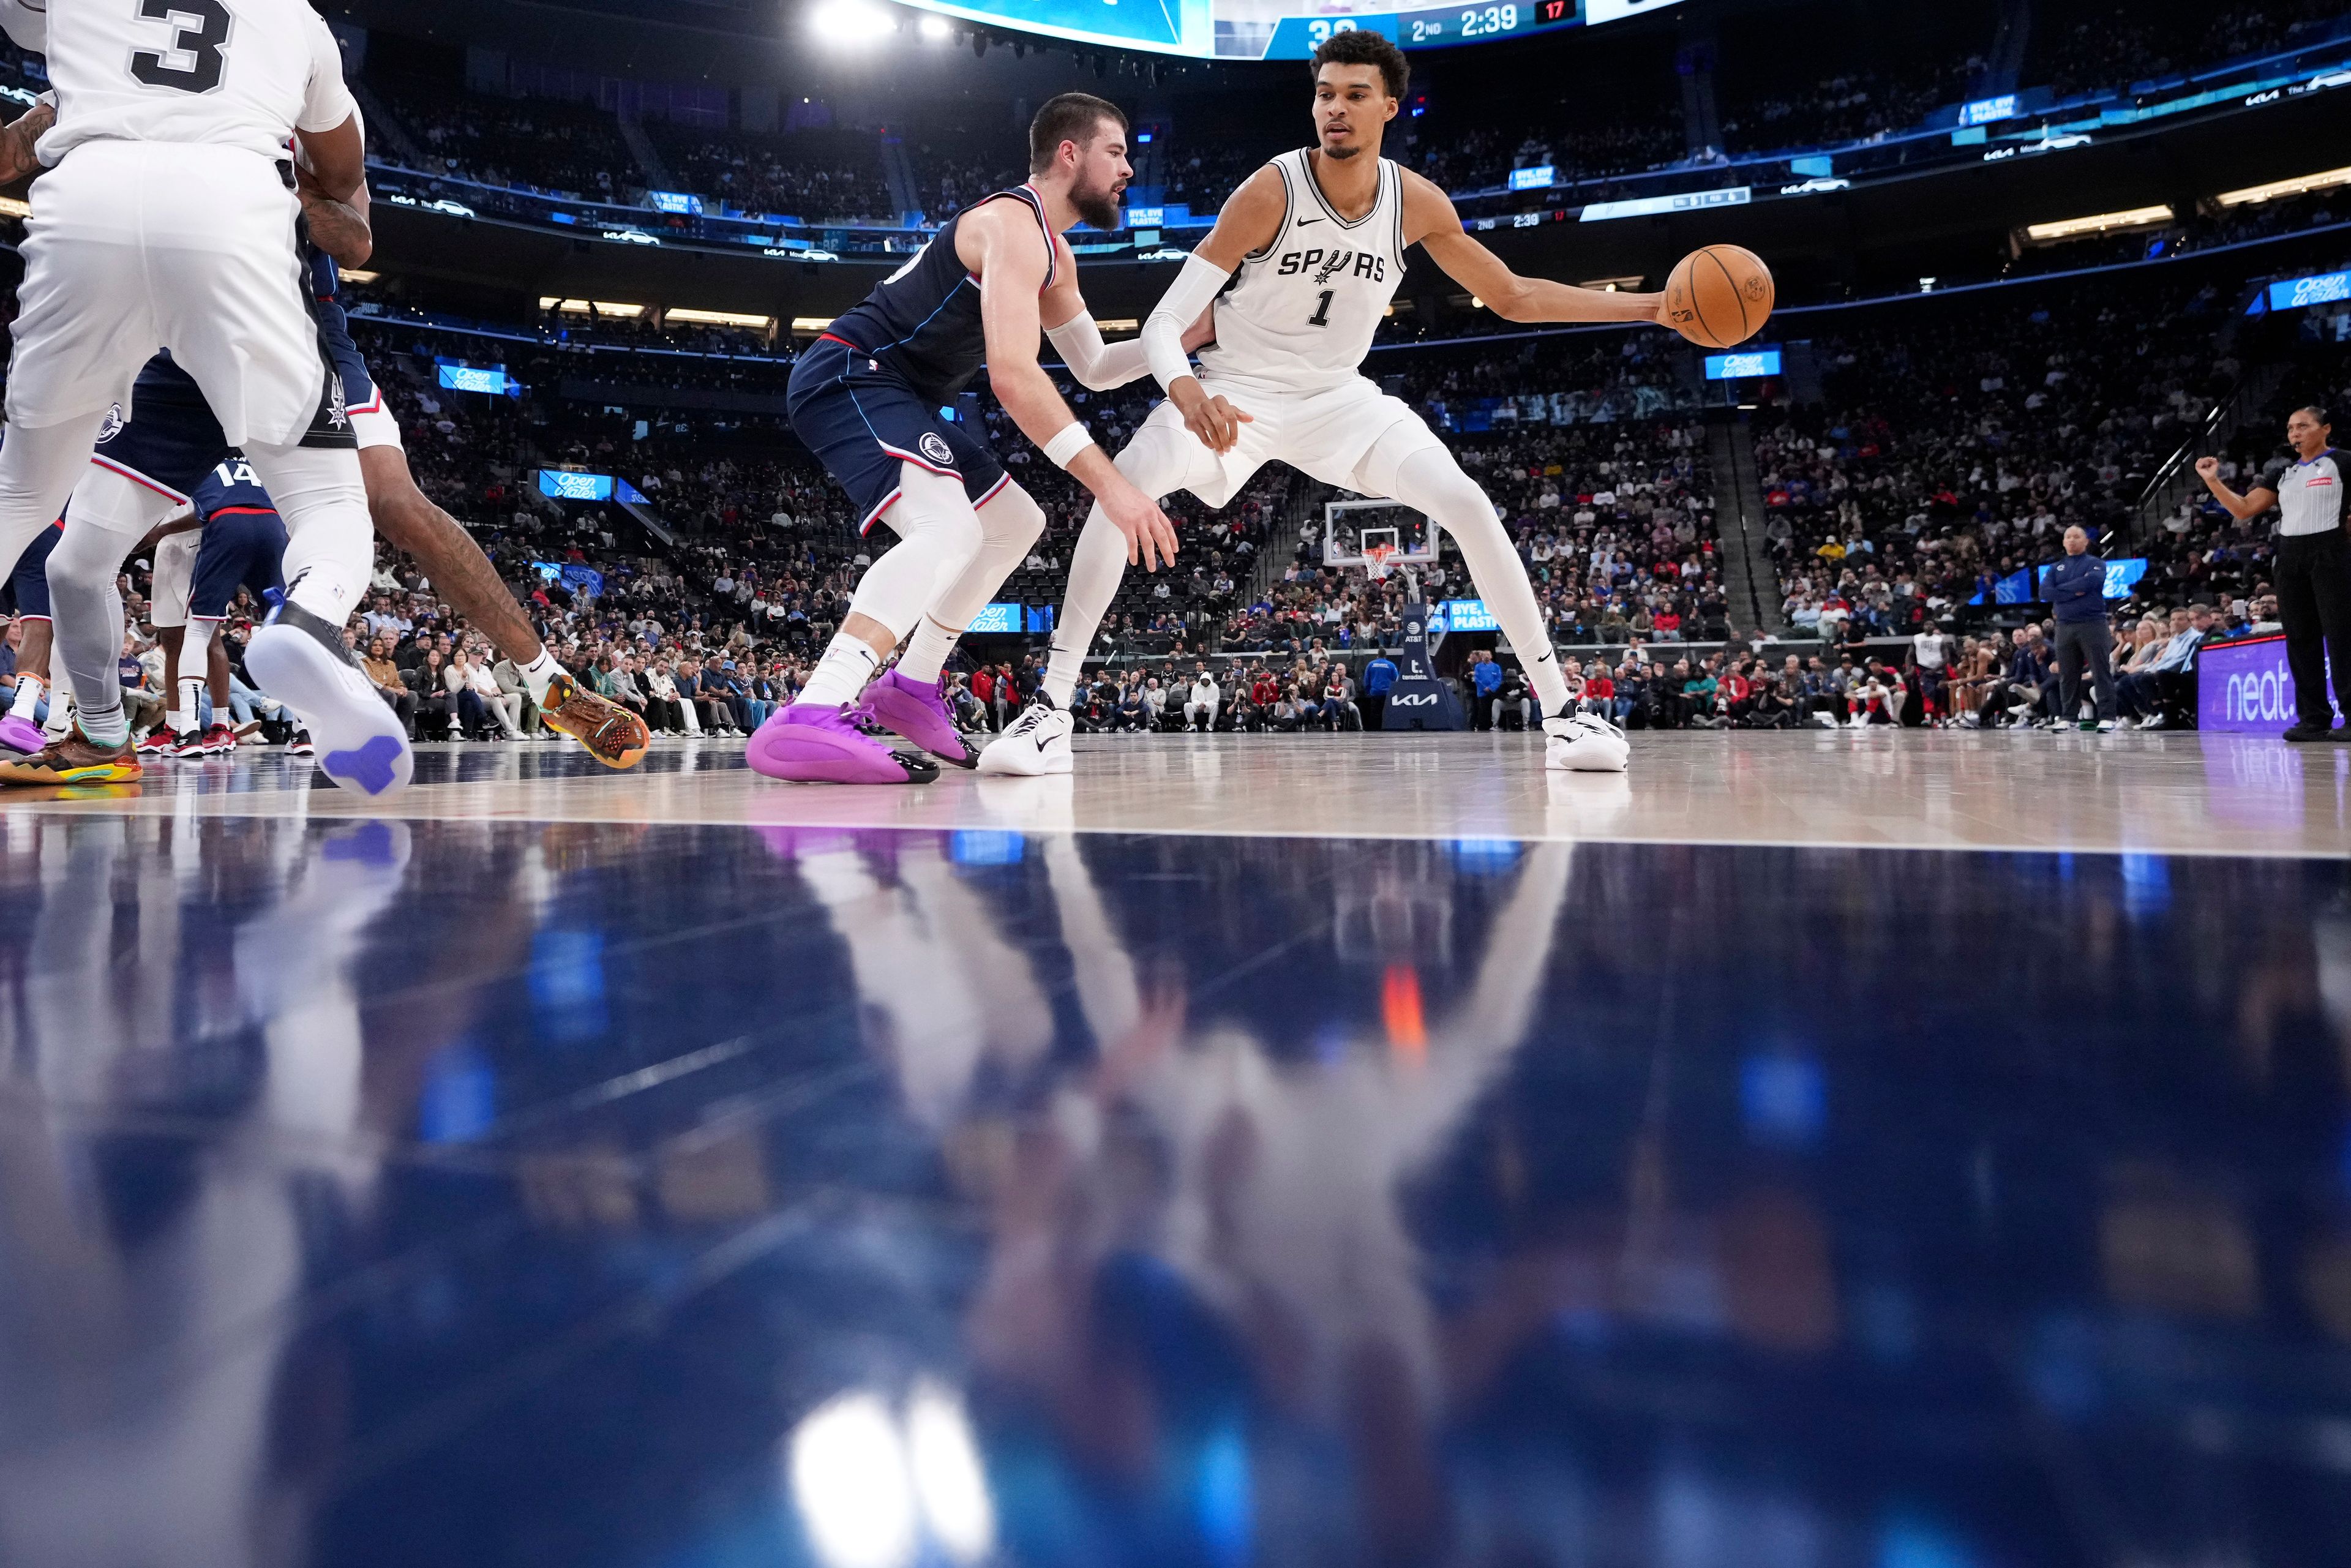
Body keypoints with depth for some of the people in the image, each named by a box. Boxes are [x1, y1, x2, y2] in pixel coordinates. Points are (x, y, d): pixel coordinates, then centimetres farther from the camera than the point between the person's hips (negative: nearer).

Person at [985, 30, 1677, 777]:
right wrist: (1186, 392, -48)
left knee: (1467, 504, -14)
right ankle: (1050, 714, -21)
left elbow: (1513, 298, 4)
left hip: (1339, 395, 3)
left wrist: (1651, 306, -1)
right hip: (1235, 390, -3)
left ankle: (1560, 710, -4)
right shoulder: (1270, 192, -22)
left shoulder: (1416, 202, -9)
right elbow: (1164, 324, -25)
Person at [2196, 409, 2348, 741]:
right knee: (2300, 638, 5)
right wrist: (2212, 481, 5)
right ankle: (2314, 718, 9)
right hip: (2290, 556, 6)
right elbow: (2244, 510, 12)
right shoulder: (2282, 473, 16)